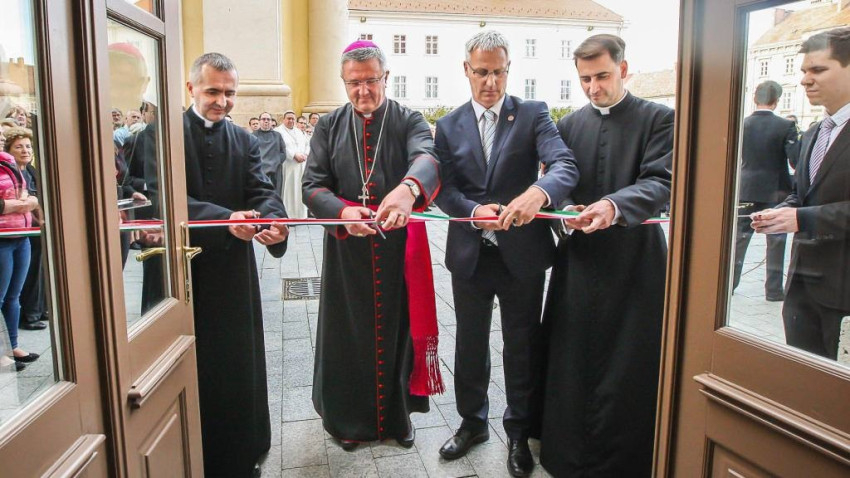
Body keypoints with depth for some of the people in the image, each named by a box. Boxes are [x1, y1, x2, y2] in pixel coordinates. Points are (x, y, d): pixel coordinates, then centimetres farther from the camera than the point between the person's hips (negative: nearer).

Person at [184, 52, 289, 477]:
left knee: (239, 360, 12)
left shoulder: (244, 140, 9)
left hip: (233, 270, 4)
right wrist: (225, 218, -31)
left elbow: (262, 191, -4)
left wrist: (274, 219, -27)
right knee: (192, 367, 7)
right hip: (184, 268, -3)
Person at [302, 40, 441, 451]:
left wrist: (408, 189, -47)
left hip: (399, 246, -1)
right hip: (347, 248, 1)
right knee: (350, 332, 9)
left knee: (398, 328, 10)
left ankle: (397, 413, 32)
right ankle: (350, 418, 30)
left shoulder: (409, 121, -1)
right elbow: (312, 185, -2)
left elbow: (427, 158, -23)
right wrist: (342, 211, -24)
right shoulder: (329, 126, 5)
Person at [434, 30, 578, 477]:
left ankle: (519, 432, 33)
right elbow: (444, 189, -2)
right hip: (469, 255, 3)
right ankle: (472, 422, 40)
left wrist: (538, 192, -40)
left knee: (522, 347, 11)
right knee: (470, 344, 17)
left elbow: (565, 165, -18)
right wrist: (474, 212, -23)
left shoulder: (533, 114, -3)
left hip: (522, 252, -2)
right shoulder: (449, 125, 4)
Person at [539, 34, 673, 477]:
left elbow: (661, 182, -12)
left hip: (634, 262, -3)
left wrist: (613, 206, -31)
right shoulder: (569, 124, 11)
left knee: (628, 369, 4)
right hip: (579, 259, 3)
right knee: (570, 361, 8)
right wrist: (564, 212, -14)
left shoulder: (659, 119, 0)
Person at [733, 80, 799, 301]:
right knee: (776, 241, 7)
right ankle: (773, 289, 12)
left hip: (746, 190, 3)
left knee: (739, 237, 11)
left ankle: (729, 282, 16)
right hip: (775, 191, -2)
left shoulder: (741, 125, -3)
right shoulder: (785, 126, -12)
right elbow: (796, 161, -15)